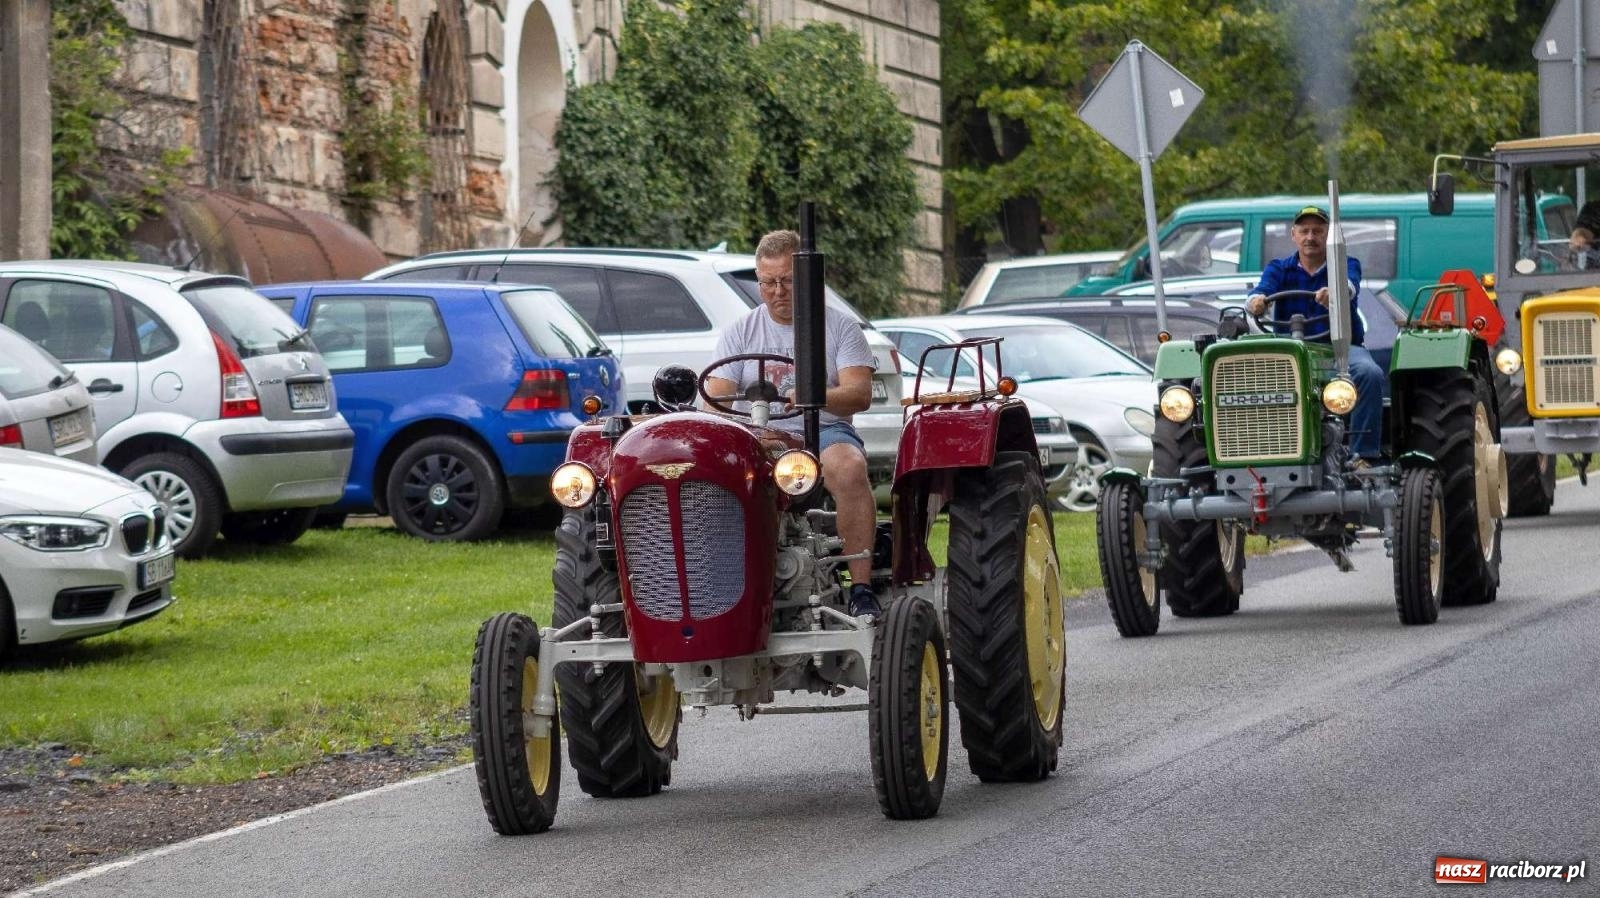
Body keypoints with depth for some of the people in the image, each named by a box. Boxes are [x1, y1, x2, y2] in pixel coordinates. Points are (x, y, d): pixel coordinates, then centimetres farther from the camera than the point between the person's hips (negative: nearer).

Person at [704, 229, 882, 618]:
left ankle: (862, 589, -38)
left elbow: (860, 394, -5)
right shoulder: (738, 333, 14)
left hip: (824, 431, -2)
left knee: (849, 466, -37)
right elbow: (716, 402, 6)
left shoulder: (839, 327, 8)